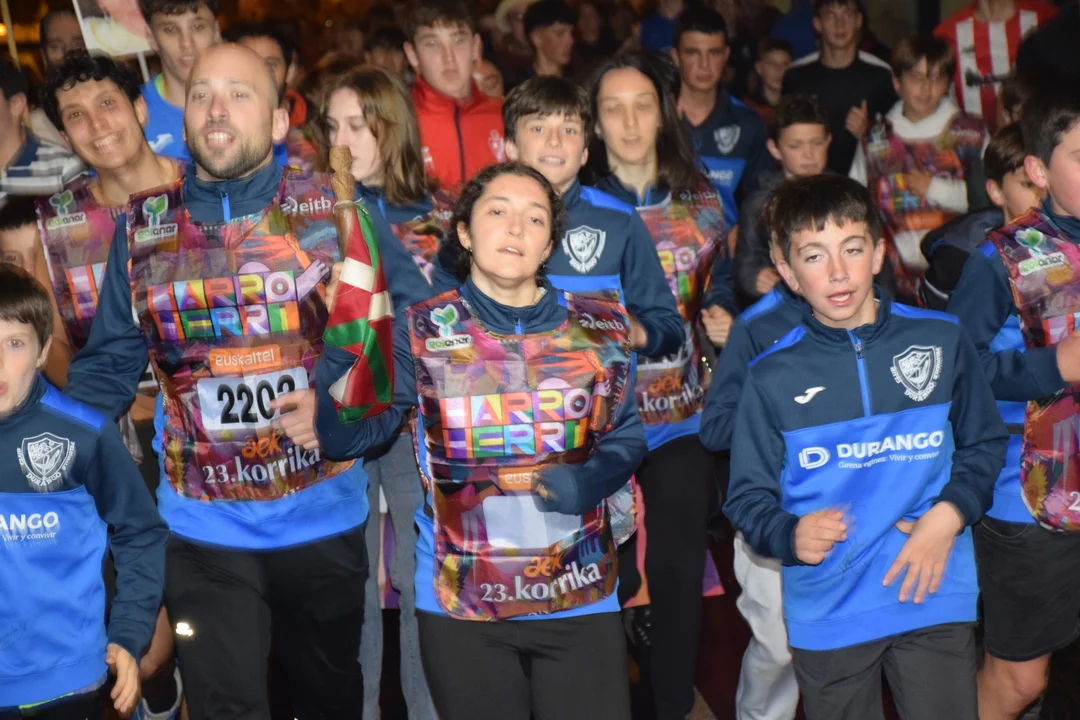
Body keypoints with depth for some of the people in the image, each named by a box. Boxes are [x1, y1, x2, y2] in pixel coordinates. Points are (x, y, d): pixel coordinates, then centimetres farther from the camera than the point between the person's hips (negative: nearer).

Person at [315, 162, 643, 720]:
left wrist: (589, 481, -13)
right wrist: (341, 342, -26)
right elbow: (347, 437, -9)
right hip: (462, 603, -1)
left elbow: (626, 436, 8)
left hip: (582, 598, 2)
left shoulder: (601, 328, 1)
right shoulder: (419, 332, -4)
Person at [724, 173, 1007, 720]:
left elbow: (984, 444, 8)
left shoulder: (942, 341, -1)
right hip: (826, 609, 0)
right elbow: (747, 496, 1)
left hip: (935, 595, 0)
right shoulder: (771, 377, -4)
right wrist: (791, 535, -19)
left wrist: (951, 513, -8)